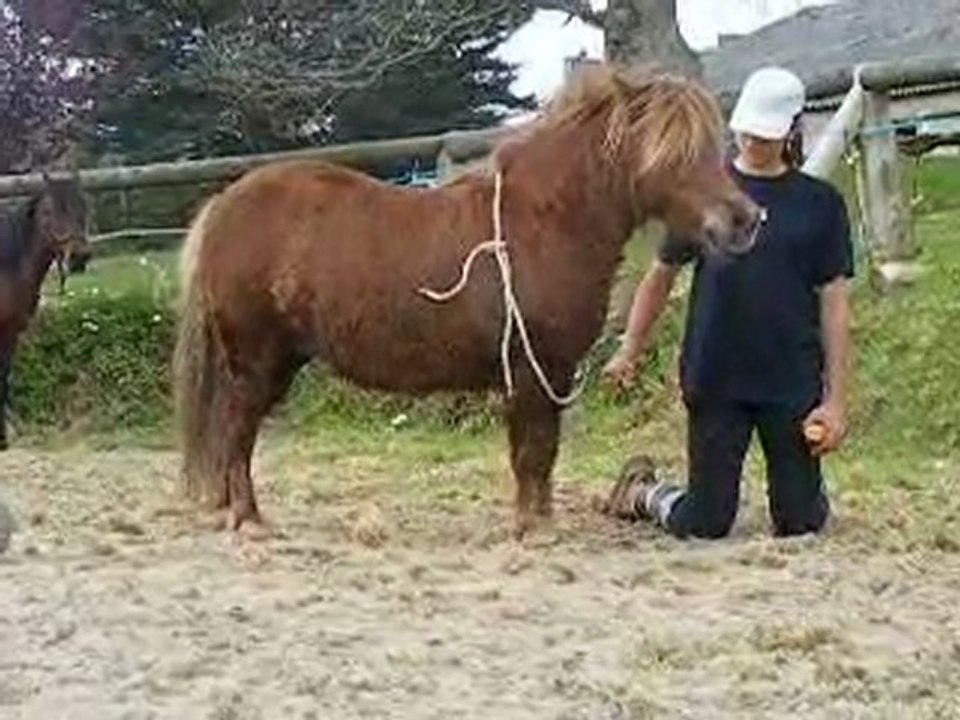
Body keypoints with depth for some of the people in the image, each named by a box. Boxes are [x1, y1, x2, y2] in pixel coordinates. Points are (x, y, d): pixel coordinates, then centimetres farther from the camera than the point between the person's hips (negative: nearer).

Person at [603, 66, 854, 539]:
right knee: (706, 526, 6)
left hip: (793, 384, 1)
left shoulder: (820, 203, 2)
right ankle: (643, 491, 35)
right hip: (714, 380, 0)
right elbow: (662, 274, 11)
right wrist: (631, 350, 5)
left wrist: (836, 399, -4)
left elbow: (834, 303, 1)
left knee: (801, 524, 5)